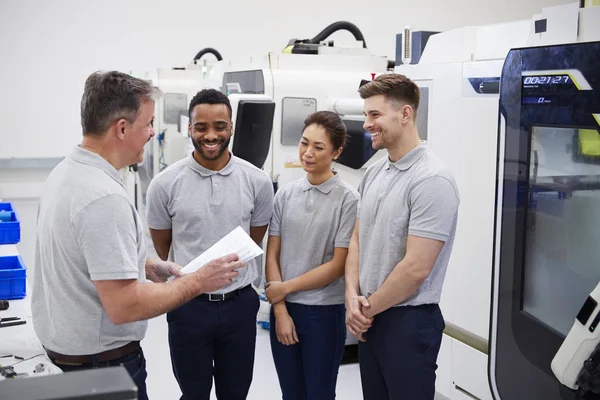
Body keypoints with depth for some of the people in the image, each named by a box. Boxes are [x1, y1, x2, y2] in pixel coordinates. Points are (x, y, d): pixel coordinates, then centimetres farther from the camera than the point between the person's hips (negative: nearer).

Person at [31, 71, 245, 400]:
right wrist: (199, 281, -19)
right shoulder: (104, 197, -28)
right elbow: (124, 306, -29)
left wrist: (146, 266, 9)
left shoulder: (65, 171, 2)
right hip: (100, 358, -9)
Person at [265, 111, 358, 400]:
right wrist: (280, 311, -4)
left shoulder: (348, 200, -10)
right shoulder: (285, 194, 3)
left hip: (324, 312, -3)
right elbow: (272, 255, 3)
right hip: (283, 309, 4)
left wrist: (285, 288, -7)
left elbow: (338, 266, -11)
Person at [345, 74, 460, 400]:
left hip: (409, 322, -7)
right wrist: (353, 296, -3)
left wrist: (369, 308, -10)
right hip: (370, 319, 7)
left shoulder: (432, 180, -19)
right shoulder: (373, 173, 7)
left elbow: (416, 268, -21)